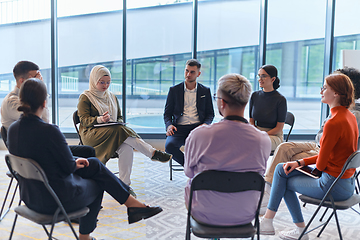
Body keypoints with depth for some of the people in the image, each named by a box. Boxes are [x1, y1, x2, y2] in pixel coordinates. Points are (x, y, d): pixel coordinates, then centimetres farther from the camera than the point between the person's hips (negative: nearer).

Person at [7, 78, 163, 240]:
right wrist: (75, 164, 7)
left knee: (94, 164, 17)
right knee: (96, 185, 22)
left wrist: (73, 162, 13)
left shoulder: (13, 129, -3)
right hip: (57, 199, -8)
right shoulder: (49, 131, -28)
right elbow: (69, 167, -17)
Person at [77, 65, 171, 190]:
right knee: (120, 131, -35)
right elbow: (84, 120, -5)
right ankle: (153, 153, -32)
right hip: (91, 134, -4)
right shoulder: (85, 98, 5)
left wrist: (119, 123, -2)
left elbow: (119, 117, 23)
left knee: (126, 147, -32)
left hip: (113, 132, 4)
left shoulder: (112, 97, 23)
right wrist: (100, 119, -25)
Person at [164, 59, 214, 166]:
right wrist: (169, 125, -9)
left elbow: (210, 113, 16)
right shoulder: (174, 90, 11)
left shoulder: (205, 91, 14)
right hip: (179, 128, 0)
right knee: (169, 146, -32)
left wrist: (205, 124, -7)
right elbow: (167, 113, 13)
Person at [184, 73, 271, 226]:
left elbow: (189, 171, -5)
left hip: (206, 214, -2)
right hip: (245, 217, 2)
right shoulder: (263, 140, -18)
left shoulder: (198, 135, -24)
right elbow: (259, 173, 1)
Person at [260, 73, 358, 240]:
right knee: (281, 169, 11)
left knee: (286, 181, 13)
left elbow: (321, 164, -18)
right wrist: (300, 162, 8)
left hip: (333, 186, -9)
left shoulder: (334, 123, -25)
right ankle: (267, 220, 16)